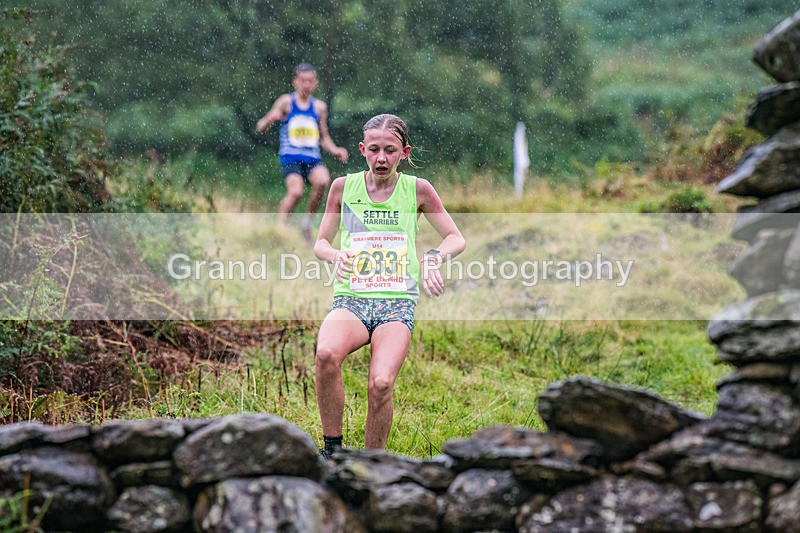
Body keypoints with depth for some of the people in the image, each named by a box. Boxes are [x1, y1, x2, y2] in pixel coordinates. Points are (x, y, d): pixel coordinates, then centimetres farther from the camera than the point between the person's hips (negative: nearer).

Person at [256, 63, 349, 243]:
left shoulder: (319, 107, 14)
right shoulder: (286, 102, 3)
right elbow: (260, 128, 0)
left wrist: (335, 151, 6)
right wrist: (270, 119, -22)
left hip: (313, 158, 3)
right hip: (290, 158, -3)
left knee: (323, 181, -28)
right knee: (296, 191, -28)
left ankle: (308, 220, -6)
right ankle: (279, 227, -7)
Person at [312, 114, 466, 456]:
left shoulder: (417, 189, 6)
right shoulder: (344, 187, 8)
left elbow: (456, 238, 11)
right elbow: (321, 242, 16)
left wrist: (434, 258, -11)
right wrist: (335, 255, -8)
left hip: (397, 302, -1)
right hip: (350, 299, 1)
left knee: (380, 385, -26)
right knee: (326, 354, -34)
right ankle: (332, 449, -15)